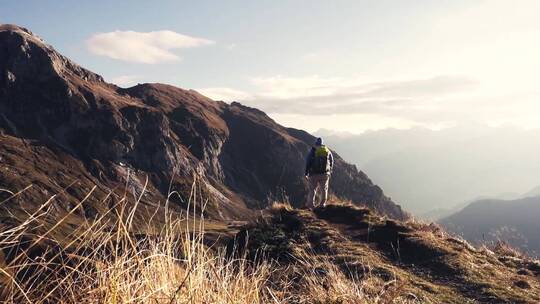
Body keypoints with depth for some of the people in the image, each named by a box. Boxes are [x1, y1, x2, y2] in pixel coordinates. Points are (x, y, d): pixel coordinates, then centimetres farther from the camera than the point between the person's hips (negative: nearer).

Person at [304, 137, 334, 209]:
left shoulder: (313, 151, 0)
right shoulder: (327, 151, 7)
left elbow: (308, 162, -4)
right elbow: (331, 162, 12)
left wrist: (306, 173, 1)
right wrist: (329, 172, 23)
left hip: (314, 174, -2)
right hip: (325, 174, 2)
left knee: (312, 190, 4)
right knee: (324, 189, 13)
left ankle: (310, 205, 1)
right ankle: (323, 204, 13)